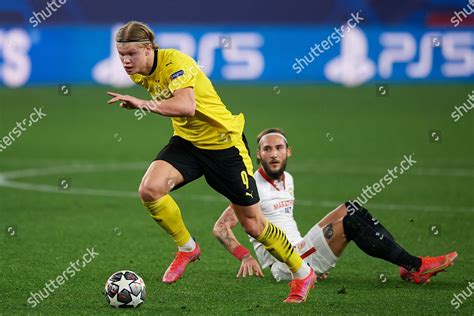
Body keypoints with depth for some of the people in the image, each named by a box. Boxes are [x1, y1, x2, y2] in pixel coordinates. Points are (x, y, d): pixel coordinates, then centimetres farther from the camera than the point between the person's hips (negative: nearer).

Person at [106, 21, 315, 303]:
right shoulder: (139, 71, -2)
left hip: (223, 143, -6)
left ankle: (302, 273, 25)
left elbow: (187, 106, -44)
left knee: (252, 223, 2)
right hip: (187, 141, 6)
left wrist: (144, 104, -50)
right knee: (150, 189, -22)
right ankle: (187, 248, 2)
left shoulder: (175, 62, -26)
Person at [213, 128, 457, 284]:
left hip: (300, 252, 8)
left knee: (351, 210, -5)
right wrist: (245, 257, -28)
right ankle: (414, 267, -18)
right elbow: (220, 228, -14)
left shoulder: (287, 179, 16)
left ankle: (409, 265, -13)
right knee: (350, 221, -21)